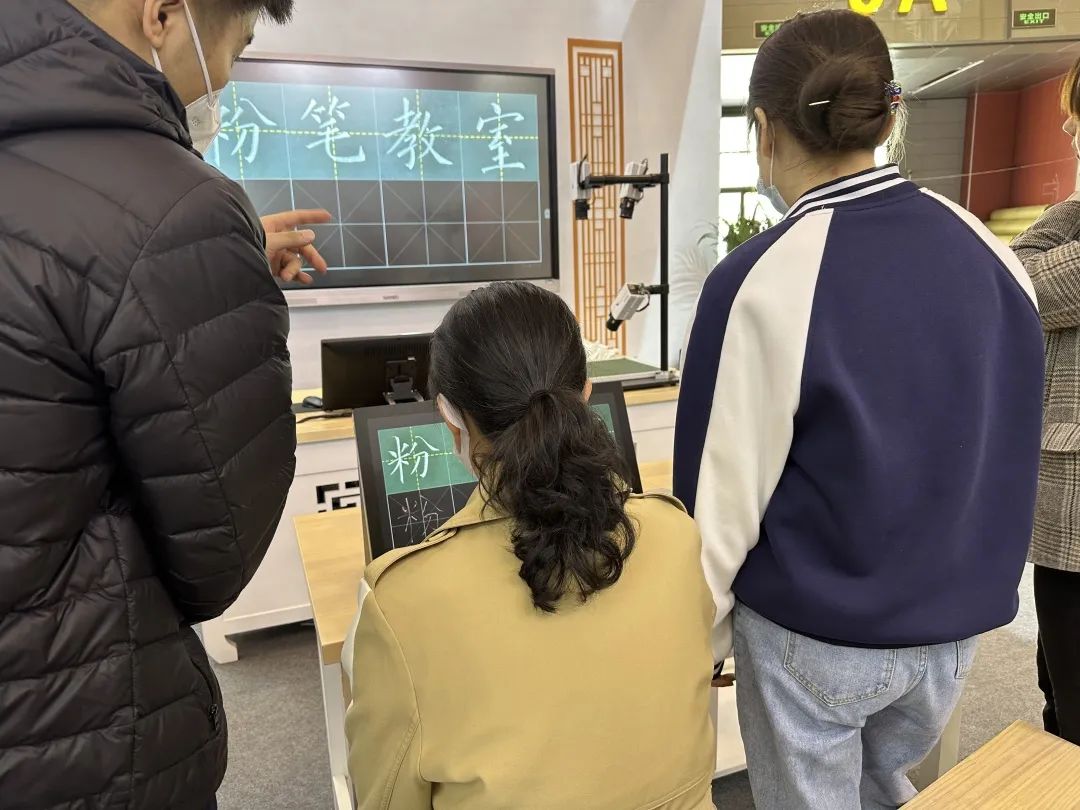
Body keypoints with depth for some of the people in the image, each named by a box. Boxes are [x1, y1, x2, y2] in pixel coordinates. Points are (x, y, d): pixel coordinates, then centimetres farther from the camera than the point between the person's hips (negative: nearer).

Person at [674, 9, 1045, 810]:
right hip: (959, 621, 5)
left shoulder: (765, 282, -22)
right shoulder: (988, 249, -4)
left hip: (816, 633, -5)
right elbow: (1009, 444, 6)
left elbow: (723, 495, -18)